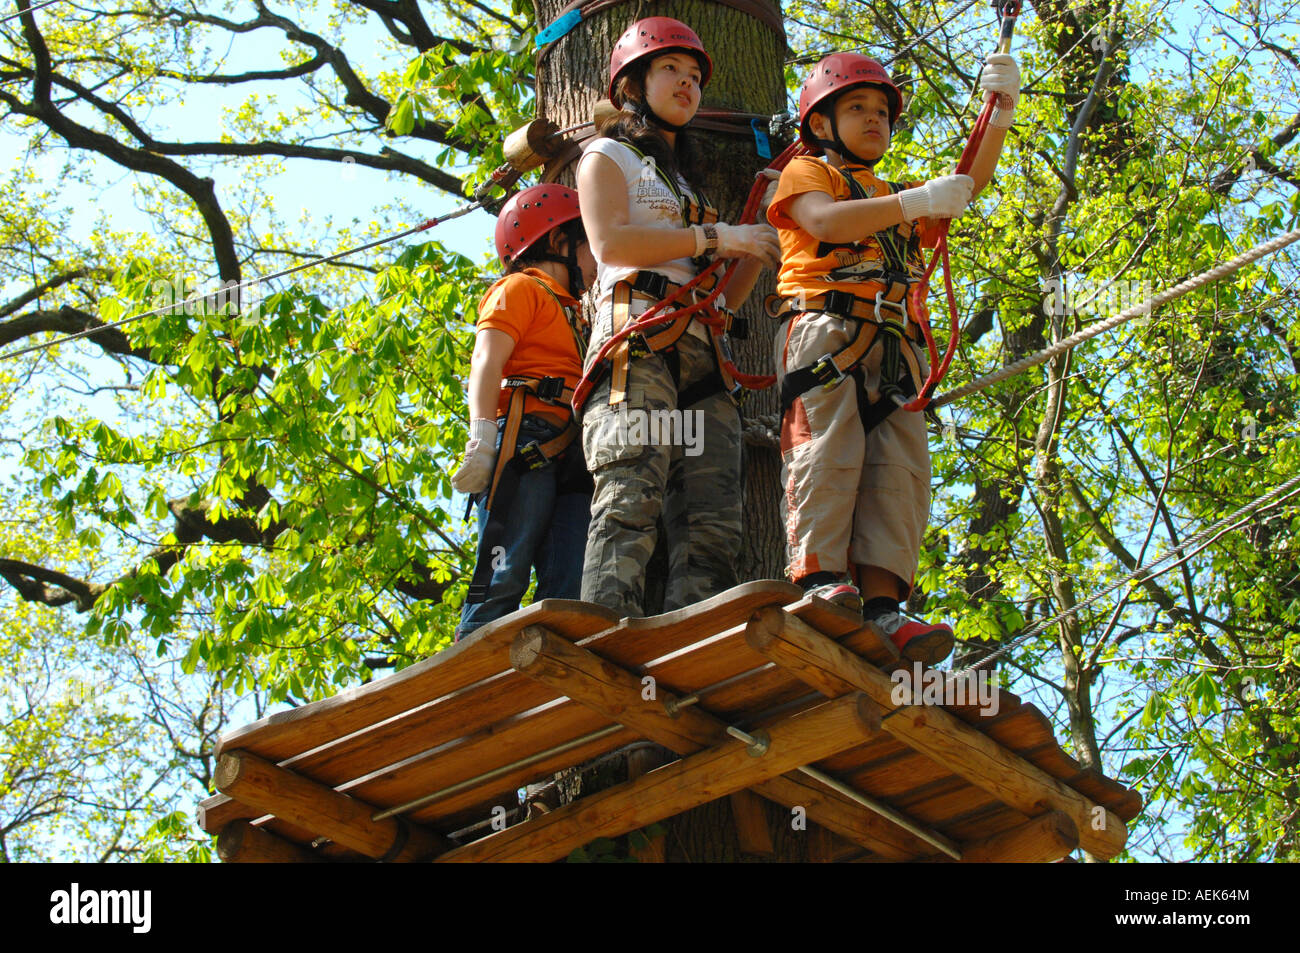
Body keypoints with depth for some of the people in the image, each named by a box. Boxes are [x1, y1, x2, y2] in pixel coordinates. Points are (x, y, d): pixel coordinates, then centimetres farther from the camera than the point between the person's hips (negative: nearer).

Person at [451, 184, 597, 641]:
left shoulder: (572, 313, 34)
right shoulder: (521, 289, 9)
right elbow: (487, 359, -5)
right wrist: (481, 439, -19)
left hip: (569, 455, 8)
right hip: (525, 439, -8)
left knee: (570, 585, -10)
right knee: (504, 578, -17)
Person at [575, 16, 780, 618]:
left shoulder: (689, 187, 37)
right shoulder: (609, 156, 17)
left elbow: (725, 298, 31)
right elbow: (610, 240, -4)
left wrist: (756, 252, 14)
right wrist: (715, 237, -4)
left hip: (701, 358, 7)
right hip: (639, 347, -7)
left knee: (712, 522, -11)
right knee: (632, 502, -26)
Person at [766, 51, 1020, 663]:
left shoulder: (897, 198, 37)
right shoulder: (805, 173, 17)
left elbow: (967, 185, 21)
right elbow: (826, 222, -6)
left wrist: (1000, 115, 6)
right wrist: (917, 201, -10)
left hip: (894, 349, 6)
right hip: (826, 330, -5)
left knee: (899, 468, -11)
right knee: (829, 450, -21)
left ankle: (880, 603, -21)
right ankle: (819, 577, -29)